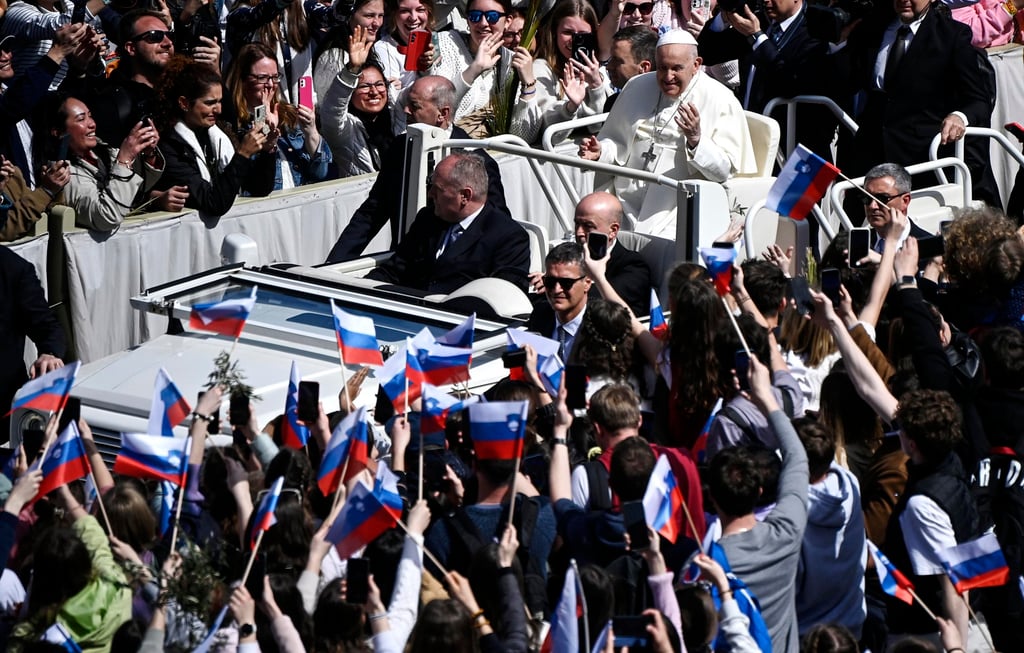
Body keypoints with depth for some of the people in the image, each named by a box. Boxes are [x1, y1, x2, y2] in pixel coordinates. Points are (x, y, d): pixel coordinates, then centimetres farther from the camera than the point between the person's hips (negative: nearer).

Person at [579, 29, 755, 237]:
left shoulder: (720, 101, -3)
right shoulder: (638, 87, 13)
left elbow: (726, 170, -9)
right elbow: (617, 140, 23)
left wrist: (696, 139, -23)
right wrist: (600, 152, 1)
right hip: (625, 202, 4)